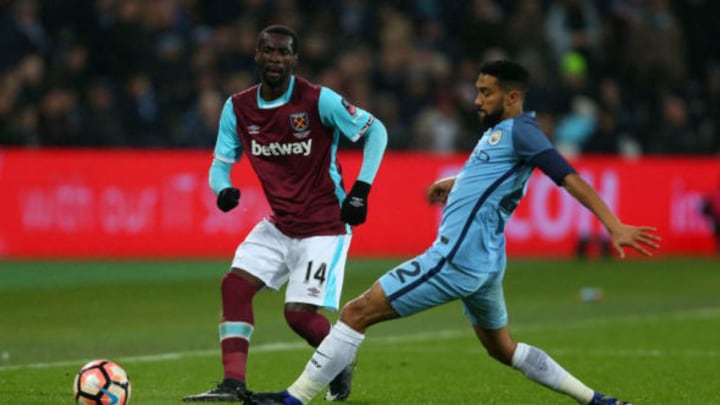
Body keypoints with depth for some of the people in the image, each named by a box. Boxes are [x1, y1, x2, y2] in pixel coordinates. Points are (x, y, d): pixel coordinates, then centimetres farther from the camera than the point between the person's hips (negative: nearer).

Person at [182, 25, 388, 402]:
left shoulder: (319, 101, -16)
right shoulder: (238, 108, -1)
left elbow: (375, 131, -7)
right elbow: (222, 161, 6)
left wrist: (361, 189, -15)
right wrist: (223, 189, -18)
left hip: (325, 226, -6)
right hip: (278, 225, 6)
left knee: (299, 313, -12)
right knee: (235, 284, -12)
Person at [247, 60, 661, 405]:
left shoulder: (521, 130, -11)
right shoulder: (500, 130, 17)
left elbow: (570, 178, -18)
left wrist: (615, 227, -25)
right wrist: (455, 183, 32)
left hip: (458, 258, -11)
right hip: (483, 261, 11)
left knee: (357, 312, -8)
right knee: (502, 348, 24)